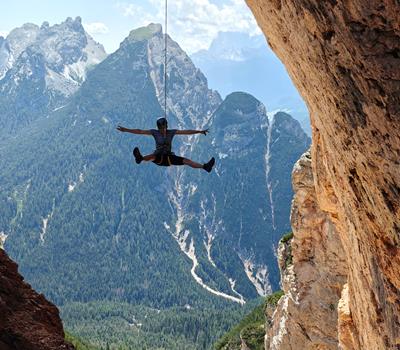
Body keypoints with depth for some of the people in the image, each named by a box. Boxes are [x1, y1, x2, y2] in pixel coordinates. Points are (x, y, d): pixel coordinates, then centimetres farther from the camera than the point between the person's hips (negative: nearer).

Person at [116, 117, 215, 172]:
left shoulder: (171, 132, 1)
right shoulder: (155, 132, -2)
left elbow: (187, 132, -3)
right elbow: (140, 131, -7)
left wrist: (199, 131, -9)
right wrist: (126, 130, -13)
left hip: (169, 157, 3)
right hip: (158, 157, -2)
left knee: (186, 161, -15)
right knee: (151, 157, -38)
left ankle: (205, 167, -25)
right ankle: (140, 158, -71)